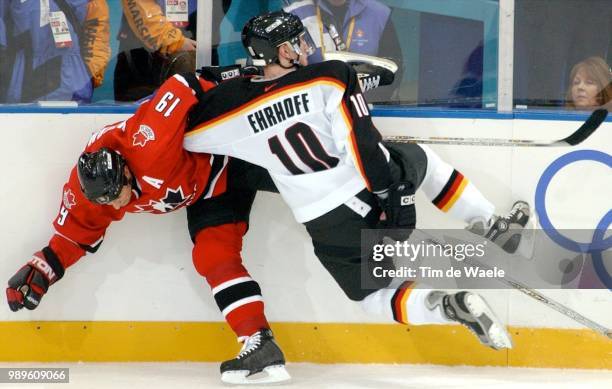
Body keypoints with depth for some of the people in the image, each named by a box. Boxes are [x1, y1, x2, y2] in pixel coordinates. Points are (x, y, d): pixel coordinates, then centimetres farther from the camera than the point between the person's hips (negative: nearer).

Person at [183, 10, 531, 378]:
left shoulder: (234, 105, -5)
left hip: (331, 225, 1)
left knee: (375, 294, 18)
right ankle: (492, 227, 29)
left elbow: (191, 134, 11)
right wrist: (391, 193, -14)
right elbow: (364, 145, -18)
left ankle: (449, 306, -11)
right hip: (386, 187, -1)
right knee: (420, 160, 33)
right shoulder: (330, 77, -13)